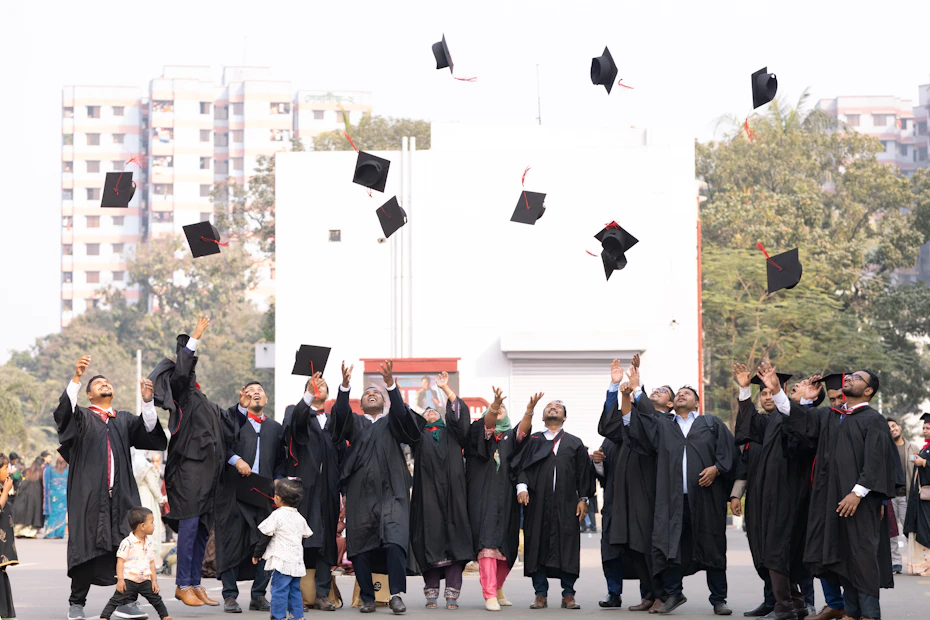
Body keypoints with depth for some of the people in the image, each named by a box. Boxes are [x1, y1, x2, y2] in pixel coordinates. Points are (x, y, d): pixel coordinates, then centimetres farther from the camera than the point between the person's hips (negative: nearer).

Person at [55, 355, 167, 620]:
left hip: (122, 496, 3)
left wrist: (147, 401, -14)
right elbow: (64, 409, -15)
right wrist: (77, 377, -28)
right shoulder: (81, 417, 8)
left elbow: (149, 430, 1)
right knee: (87, 547, -2)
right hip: (89, 495, -3)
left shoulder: (125, 420, 19)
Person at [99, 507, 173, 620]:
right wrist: (120, 580, -17)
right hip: (128, 580, -5)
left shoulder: (150, 543, 8)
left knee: (156, 598, 9)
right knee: (117, 600, -9)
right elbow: (120, 561, -12)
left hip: (145, 580, 5)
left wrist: (154, 580, 9)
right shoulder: (127, 543, -12)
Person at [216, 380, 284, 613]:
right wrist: (236, 460, -16)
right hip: (234, 490, -3)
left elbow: (281, 461, 20)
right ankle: (230, 597, 1)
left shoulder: (275, 428, 19)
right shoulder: (232, 417, 8)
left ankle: (259, 595, 6)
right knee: (232, 543, -4)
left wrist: (277, 481, 4)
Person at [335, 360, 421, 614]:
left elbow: (401, 413, -5)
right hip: (360, 493, 1)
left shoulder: (392, 422, 17)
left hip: (390, 492, -1)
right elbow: (341, 414, -4)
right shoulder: (355, 423, 17)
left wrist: (390, 383, -20)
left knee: (394, 543, -17)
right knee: (361, 549, -1)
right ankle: (367, 599, 8)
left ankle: (396, 594, -18)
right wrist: (344, 386, -22)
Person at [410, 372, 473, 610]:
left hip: (452, 493, 1)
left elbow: (460, 412, 6)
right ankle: (431, 593, -1)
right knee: (430, 540, -5)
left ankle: (452, 594, -8)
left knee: (454, 539, -6)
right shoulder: (418, 435, 17)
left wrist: (445, 388, 1)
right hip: (427, 495, -1)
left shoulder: (452, 434, 21)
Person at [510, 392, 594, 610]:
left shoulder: (575, 443, 14)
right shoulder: (533, 441, 13)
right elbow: (520, 465, 4)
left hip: (566, 503, 0)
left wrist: (583, 499, 2)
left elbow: (583, 472, 11)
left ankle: (568, 594, 3)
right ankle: (541, 594, 3)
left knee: (568, 547, -3)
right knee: (537, 546, -2)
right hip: (537, 502, 0)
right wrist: (521, 486, -12)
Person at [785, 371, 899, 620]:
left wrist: (857, 492, -20)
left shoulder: (873, 420, -4)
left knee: (861, 555, -8)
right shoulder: (829, 416, 16)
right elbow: (795, 416, 12)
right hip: (831, 497, 7)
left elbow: (875, 460, -12)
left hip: (859, 500, -7)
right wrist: (775, 389, 0)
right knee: (841, 556, 7)